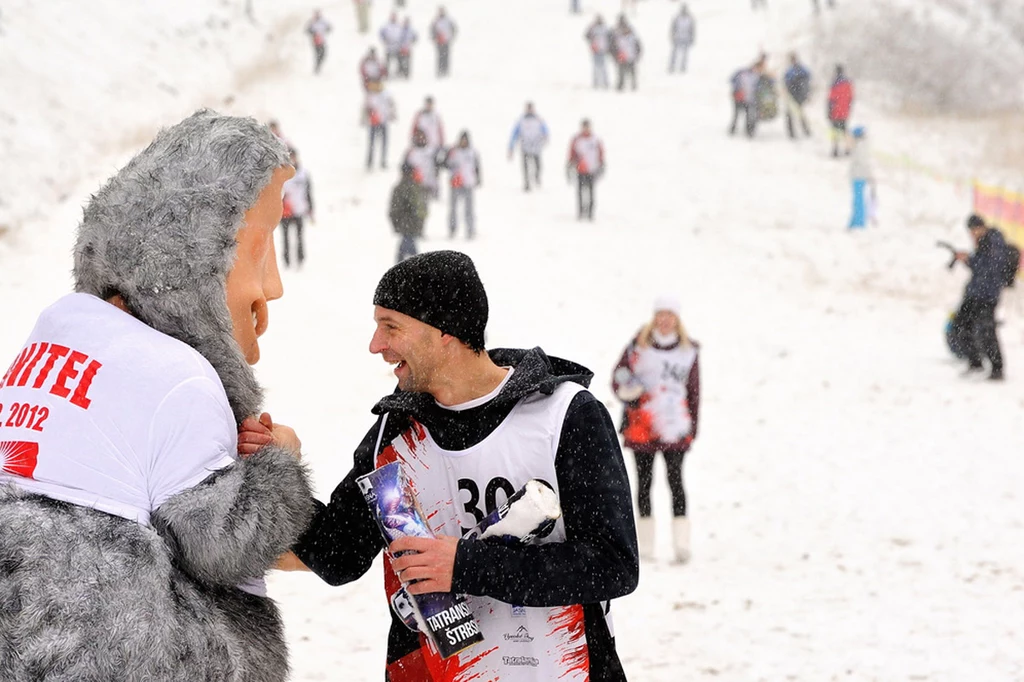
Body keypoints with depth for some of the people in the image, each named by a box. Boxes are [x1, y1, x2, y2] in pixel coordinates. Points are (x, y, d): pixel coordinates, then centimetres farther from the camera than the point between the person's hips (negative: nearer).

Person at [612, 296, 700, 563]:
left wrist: (692, 427, 7)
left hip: (674, 427, -1)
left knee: (675, 479, -12)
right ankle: (645, 545, 11)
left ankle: (681, 541, -16)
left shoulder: (689, 350, 7)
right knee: (644, 481, 5)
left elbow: (693, 391, 11)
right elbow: (618, 379, 7)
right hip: (642, 425, 1)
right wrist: (629, 393, -15)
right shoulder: (639, 346, 3)